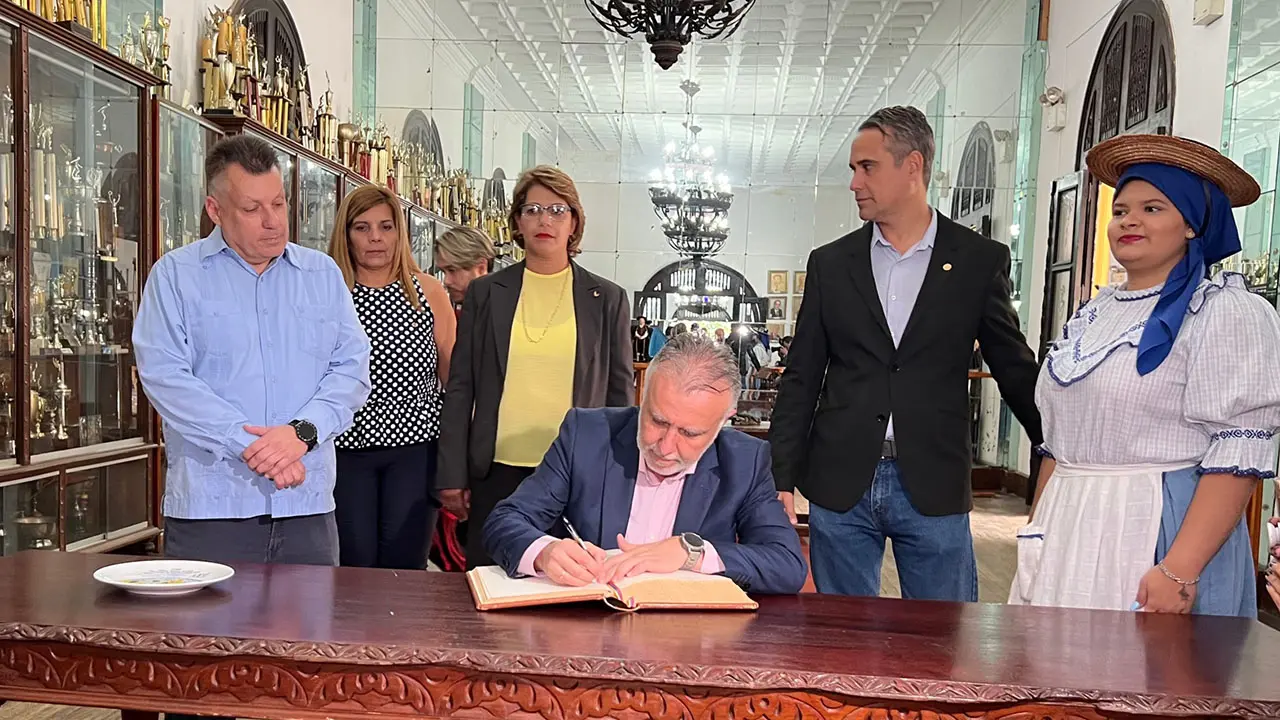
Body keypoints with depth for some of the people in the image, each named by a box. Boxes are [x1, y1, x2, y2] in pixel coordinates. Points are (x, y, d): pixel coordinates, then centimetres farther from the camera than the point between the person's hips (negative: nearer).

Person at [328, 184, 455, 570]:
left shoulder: (429, 292, 5)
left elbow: (452, 376, 7)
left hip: (415, 449, 1)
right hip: (346, 450, 0)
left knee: (405, 568, 4)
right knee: (353, 568, 5)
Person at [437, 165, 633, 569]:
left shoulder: (607, 300, 6)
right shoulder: (485, 294, 7)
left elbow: (620, 395, 8)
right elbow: (460, 388, 7)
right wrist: (452, 475, 3)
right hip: (496, 472, 1)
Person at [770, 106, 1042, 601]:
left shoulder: (980, 261, 2)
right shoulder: (830, 264, 6)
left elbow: (1016, 370, 8)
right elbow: (801, 381, 6)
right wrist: (782, 482, 1)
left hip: (935, 490, -1)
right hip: (839, 486, 2)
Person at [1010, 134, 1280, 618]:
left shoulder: (1226, 313, -6)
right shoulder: (1092, 316, 13)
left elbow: (1238, 454, -15)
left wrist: (1180, 571, -22)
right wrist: (1037, 535, 13)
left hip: (1159, 536, -6)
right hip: (1068, 539, 6)